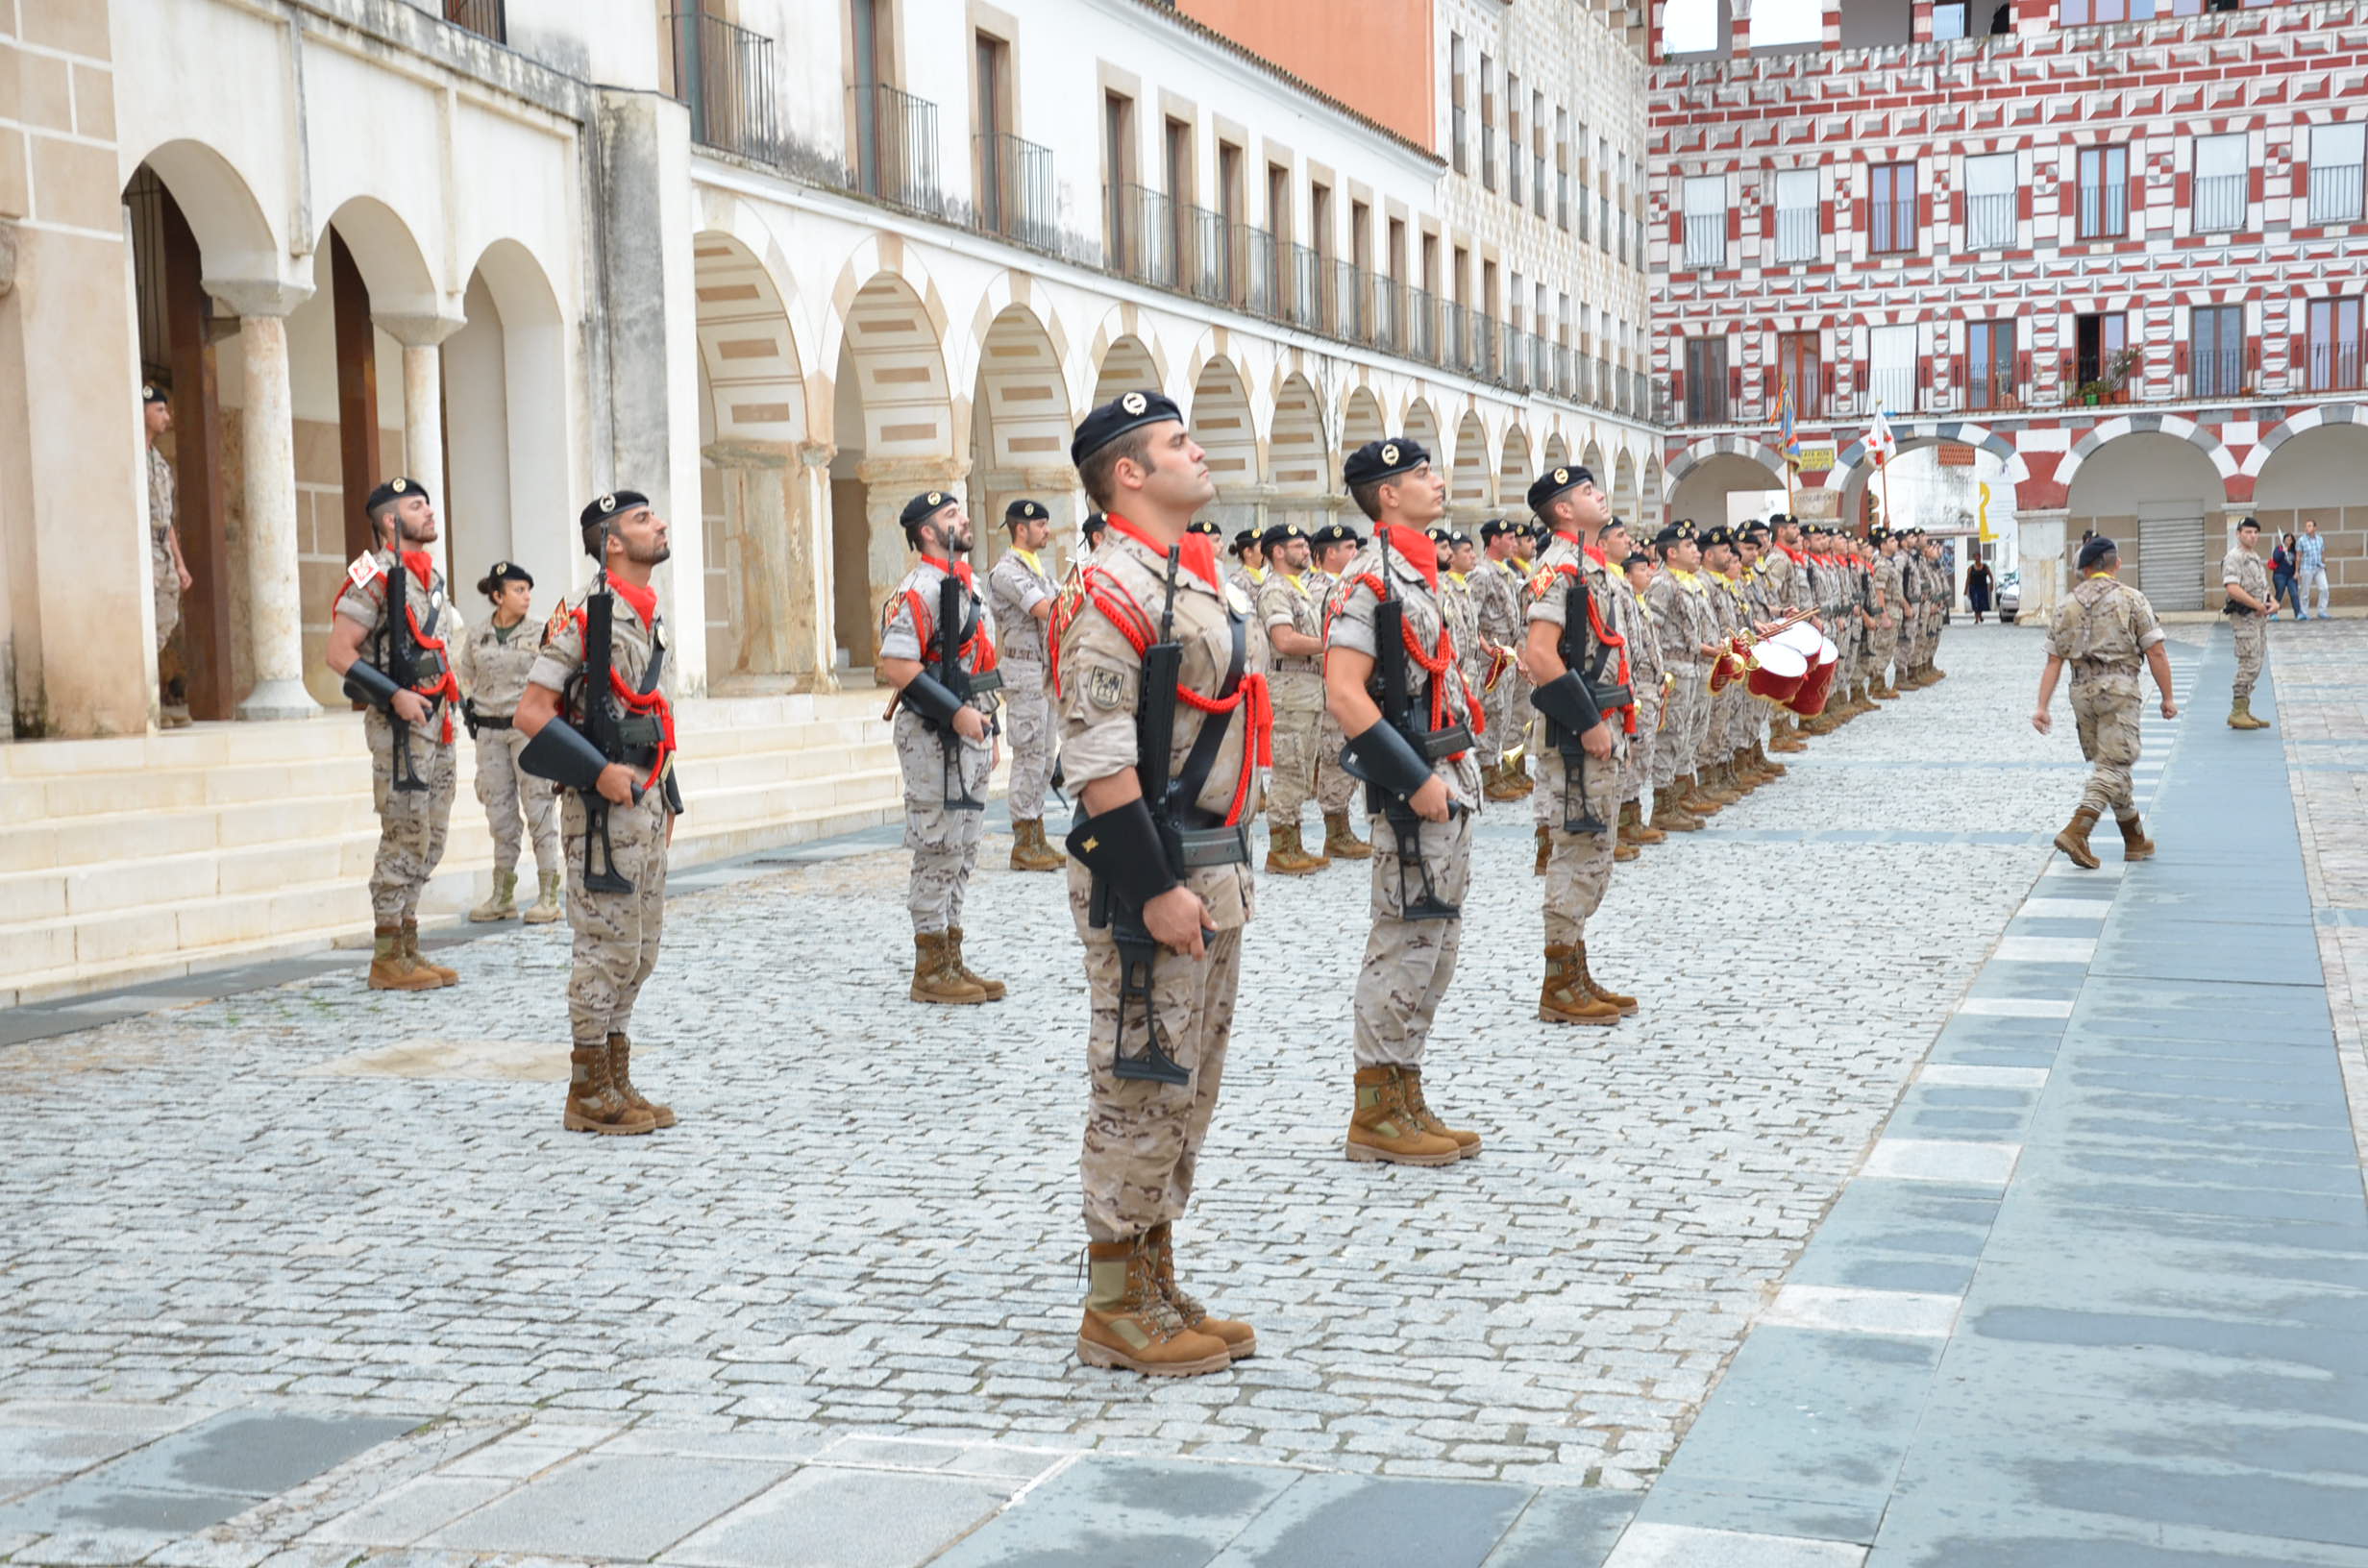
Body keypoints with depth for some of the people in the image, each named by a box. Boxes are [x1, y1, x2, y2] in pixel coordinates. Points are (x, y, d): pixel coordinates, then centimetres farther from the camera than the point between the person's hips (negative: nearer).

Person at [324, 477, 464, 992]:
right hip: (400, 725, -9)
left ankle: (408, 949, 18)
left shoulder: (429, 576, 16)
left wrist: (445, 701, 16)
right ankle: (387, 960, -3)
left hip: (435, 722, 9)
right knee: (405, 837, -8)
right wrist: (395, 696, -20)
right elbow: (339, 651, -16)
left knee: (429, 839, 11)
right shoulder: (376, 576, -10)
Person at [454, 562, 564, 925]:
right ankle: (502, 896, 15)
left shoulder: (539, 634, -2)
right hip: (489, 729, 3)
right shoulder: (476, 636, 6)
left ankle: (548, 897, 1)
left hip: (529, 727, -3)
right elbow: (466, 678, 18)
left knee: (540, 810, -3)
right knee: (499, 813, 8)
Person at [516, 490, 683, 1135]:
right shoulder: (584, 615, -13)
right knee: (607, 948, -5)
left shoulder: (650, 614, 14)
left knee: (638, 951, 12)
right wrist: (601, 773, -20)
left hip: (646, 799, 9)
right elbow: (531, 712, -16)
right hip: (603, 808, -9)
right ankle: (589, 1096, 4)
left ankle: (617, 1085, 20)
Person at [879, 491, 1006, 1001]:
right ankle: (931, 972, 3)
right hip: (934, 737, -9)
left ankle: (952, 961, 21)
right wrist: (955, 712, -23)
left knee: (963, 852, 13)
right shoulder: (919, 590, -13)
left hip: (968, 733, 9)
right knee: (937, 853, -4)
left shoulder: (967, 585, 17)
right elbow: (894, 665, -22)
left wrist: (987, 730, 21)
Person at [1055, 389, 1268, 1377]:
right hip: (1150, 874, -10)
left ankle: (1156, 1285, 24)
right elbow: (1099, 760, -21)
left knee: (1188, 1091, 14)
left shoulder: (1197, 579, 16)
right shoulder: (1114, 591, -15)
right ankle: (1117, 1310, 8)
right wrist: (1157, 888, -23)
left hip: (1212, 869, 10)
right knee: (1141, 1092, -3)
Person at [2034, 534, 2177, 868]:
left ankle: (2135, 839, 24)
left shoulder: (2068, 604, 10)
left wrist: (2042, 707, 5)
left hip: (2082, 690, 5)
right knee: (2113, 765, -5)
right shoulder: (2131, 599, -1)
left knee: (2106, 763, 15)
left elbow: (2053, 661, 6)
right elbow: (2155, 654, -5)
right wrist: (2167, 698, 3)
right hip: (2118, 687, -5)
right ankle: (2076, 833, -22)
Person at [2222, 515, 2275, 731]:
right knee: (2249, 664, -12)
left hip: (2260, 616, 10)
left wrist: (2273, 603, 3)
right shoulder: (2234, 557, -11)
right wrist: (2258, 605, -19)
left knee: (2255, 665, 10)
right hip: (2245, 616, -10)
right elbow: (2232, 588, -22)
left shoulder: (2255, 558, 20)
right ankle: (2237, 713, -8)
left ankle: (2244, 711, 14)